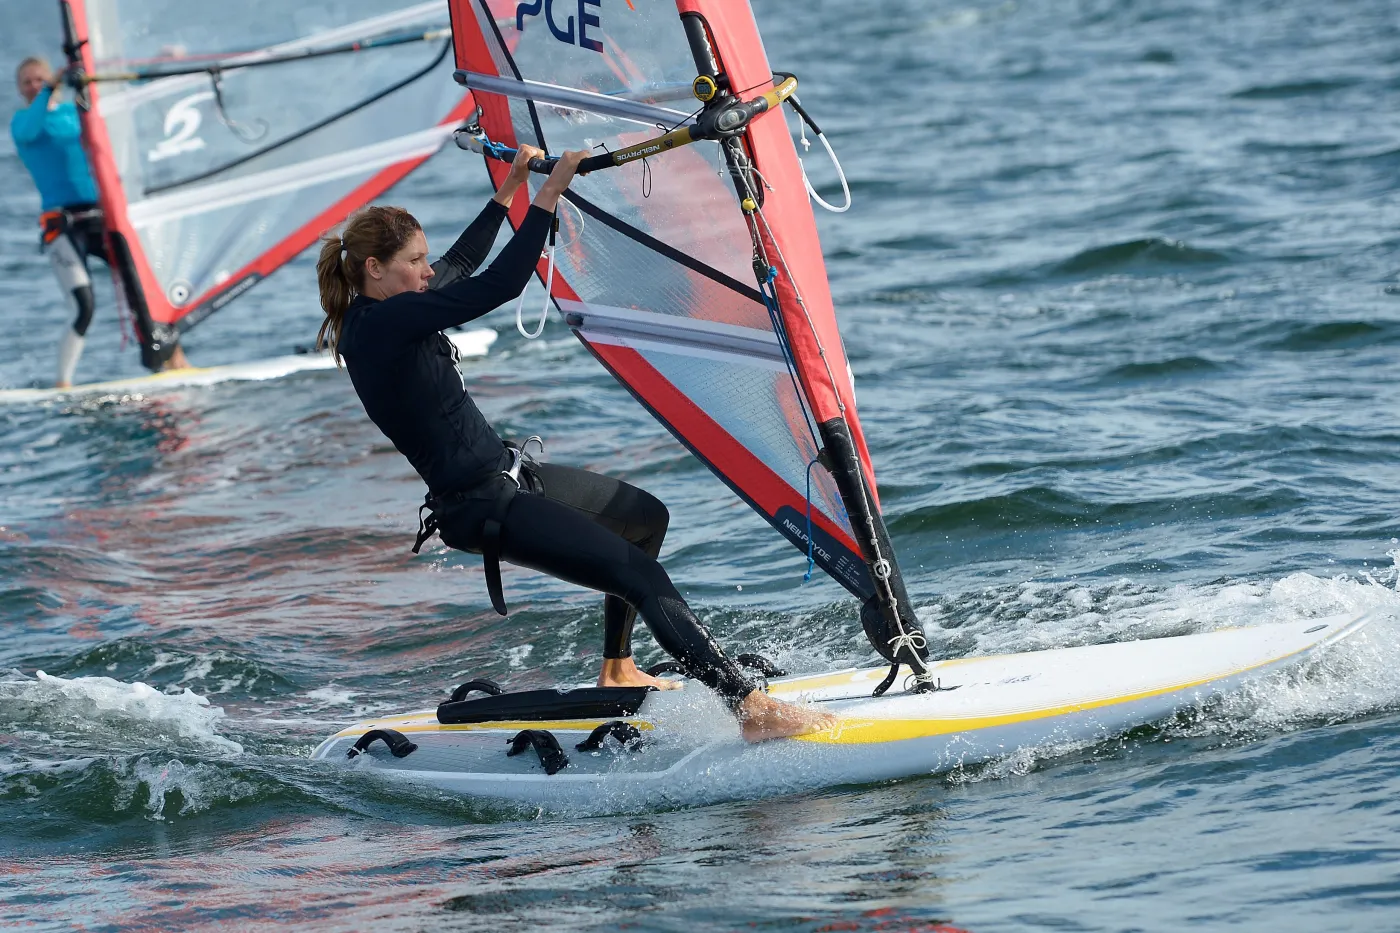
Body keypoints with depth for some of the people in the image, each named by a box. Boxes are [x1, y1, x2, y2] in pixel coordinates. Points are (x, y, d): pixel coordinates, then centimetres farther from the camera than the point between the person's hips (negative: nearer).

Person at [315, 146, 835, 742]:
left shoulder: (372, 320, 8)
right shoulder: (385, 323, -22)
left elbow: (460, 266, 25)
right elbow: (498, 286, -27)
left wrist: (508, 190, 27)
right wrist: (546, 196, -21)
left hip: (508, 474, 11)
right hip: (483, 508, -11)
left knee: (646, 517, 26)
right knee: (639, 575, -18)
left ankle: (617, 671, 33)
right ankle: (752, 709, -21)